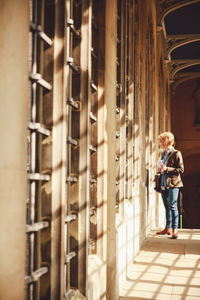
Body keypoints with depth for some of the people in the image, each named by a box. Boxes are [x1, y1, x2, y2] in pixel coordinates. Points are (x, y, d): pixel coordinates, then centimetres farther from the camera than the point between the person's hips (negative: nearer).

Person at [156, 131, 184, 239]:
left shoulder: (176, 154, -8)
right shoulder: (163, 153, 15)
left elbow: (181, 169, -11)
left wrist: (167, 169, -18)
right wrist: (160, 169, 4)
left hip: (173, 184, -7)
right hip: (164, 184, 7)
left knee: (172, 206, -7)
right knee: (167, 207, 11)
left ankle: (175, 229, -2)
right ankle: (168, 228, 19)